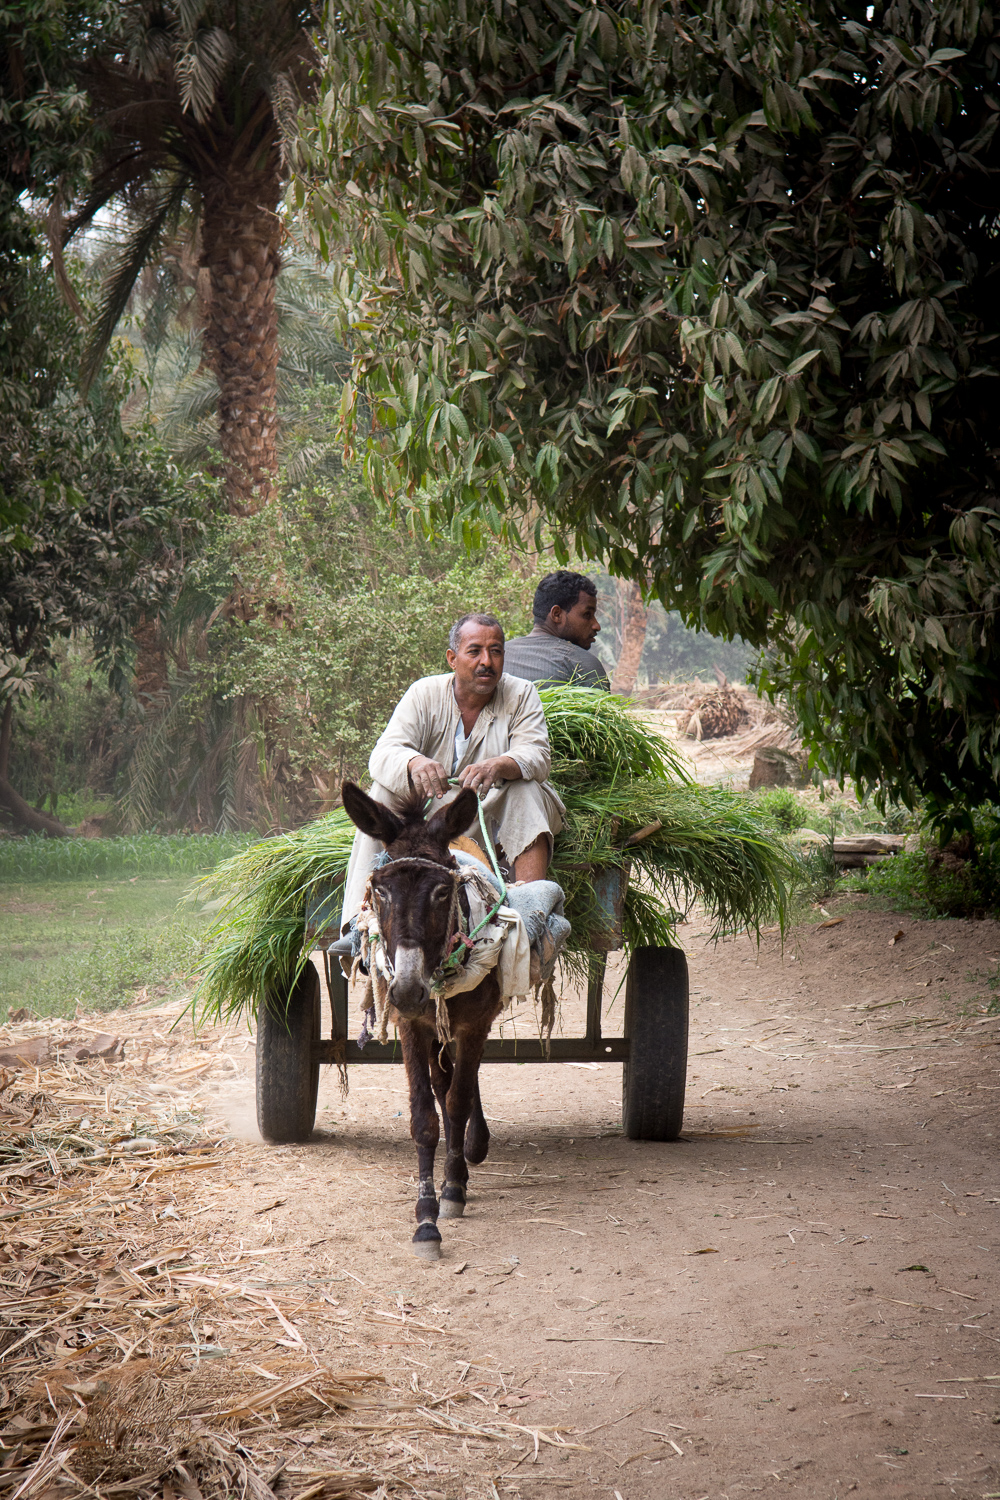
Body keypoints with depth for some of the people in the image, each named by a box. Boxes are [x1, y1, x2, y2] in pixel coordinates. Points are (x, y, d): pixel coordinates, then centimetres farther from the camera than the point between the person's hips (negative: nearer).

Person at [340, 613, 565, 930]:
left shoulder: (521, 695, -3)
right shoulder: (424, 694, -3)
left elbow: (536, 755, -19)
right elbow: (384, 755, -16)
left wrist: (498, 766, -44)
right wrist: (415, 764, -42)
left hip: (493, 819, -1)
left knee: (527, 790, -28)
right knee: (383, 794, -23)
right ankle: (362, 915, -32)